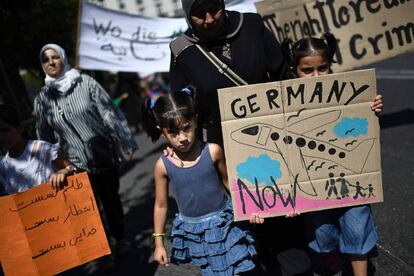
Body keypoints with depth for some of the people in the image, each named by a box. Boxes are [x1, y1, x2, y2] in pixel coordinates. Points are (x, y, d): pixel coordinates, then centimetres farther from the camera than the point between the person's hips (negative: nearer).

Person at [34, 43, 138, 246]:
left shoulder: (85, 83, -4)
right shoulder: (42, 99, 1)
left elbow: (110, 113, -8)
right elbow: (44, 138, 7)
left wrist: (127, 142, -15)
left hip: (105, 158, -1)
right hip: (76, 167, 1)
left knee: (112, 201, 16)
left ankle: (120, 239, 38)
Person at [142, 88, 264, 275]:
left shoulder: (213, 151, -16)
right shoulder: (163, 165, -13)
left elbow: (229, 182, 1)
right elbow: (161, 205, -2)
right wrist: (159, 243, 3)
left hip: (222, 223, 0)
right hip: (192, 230, 1)